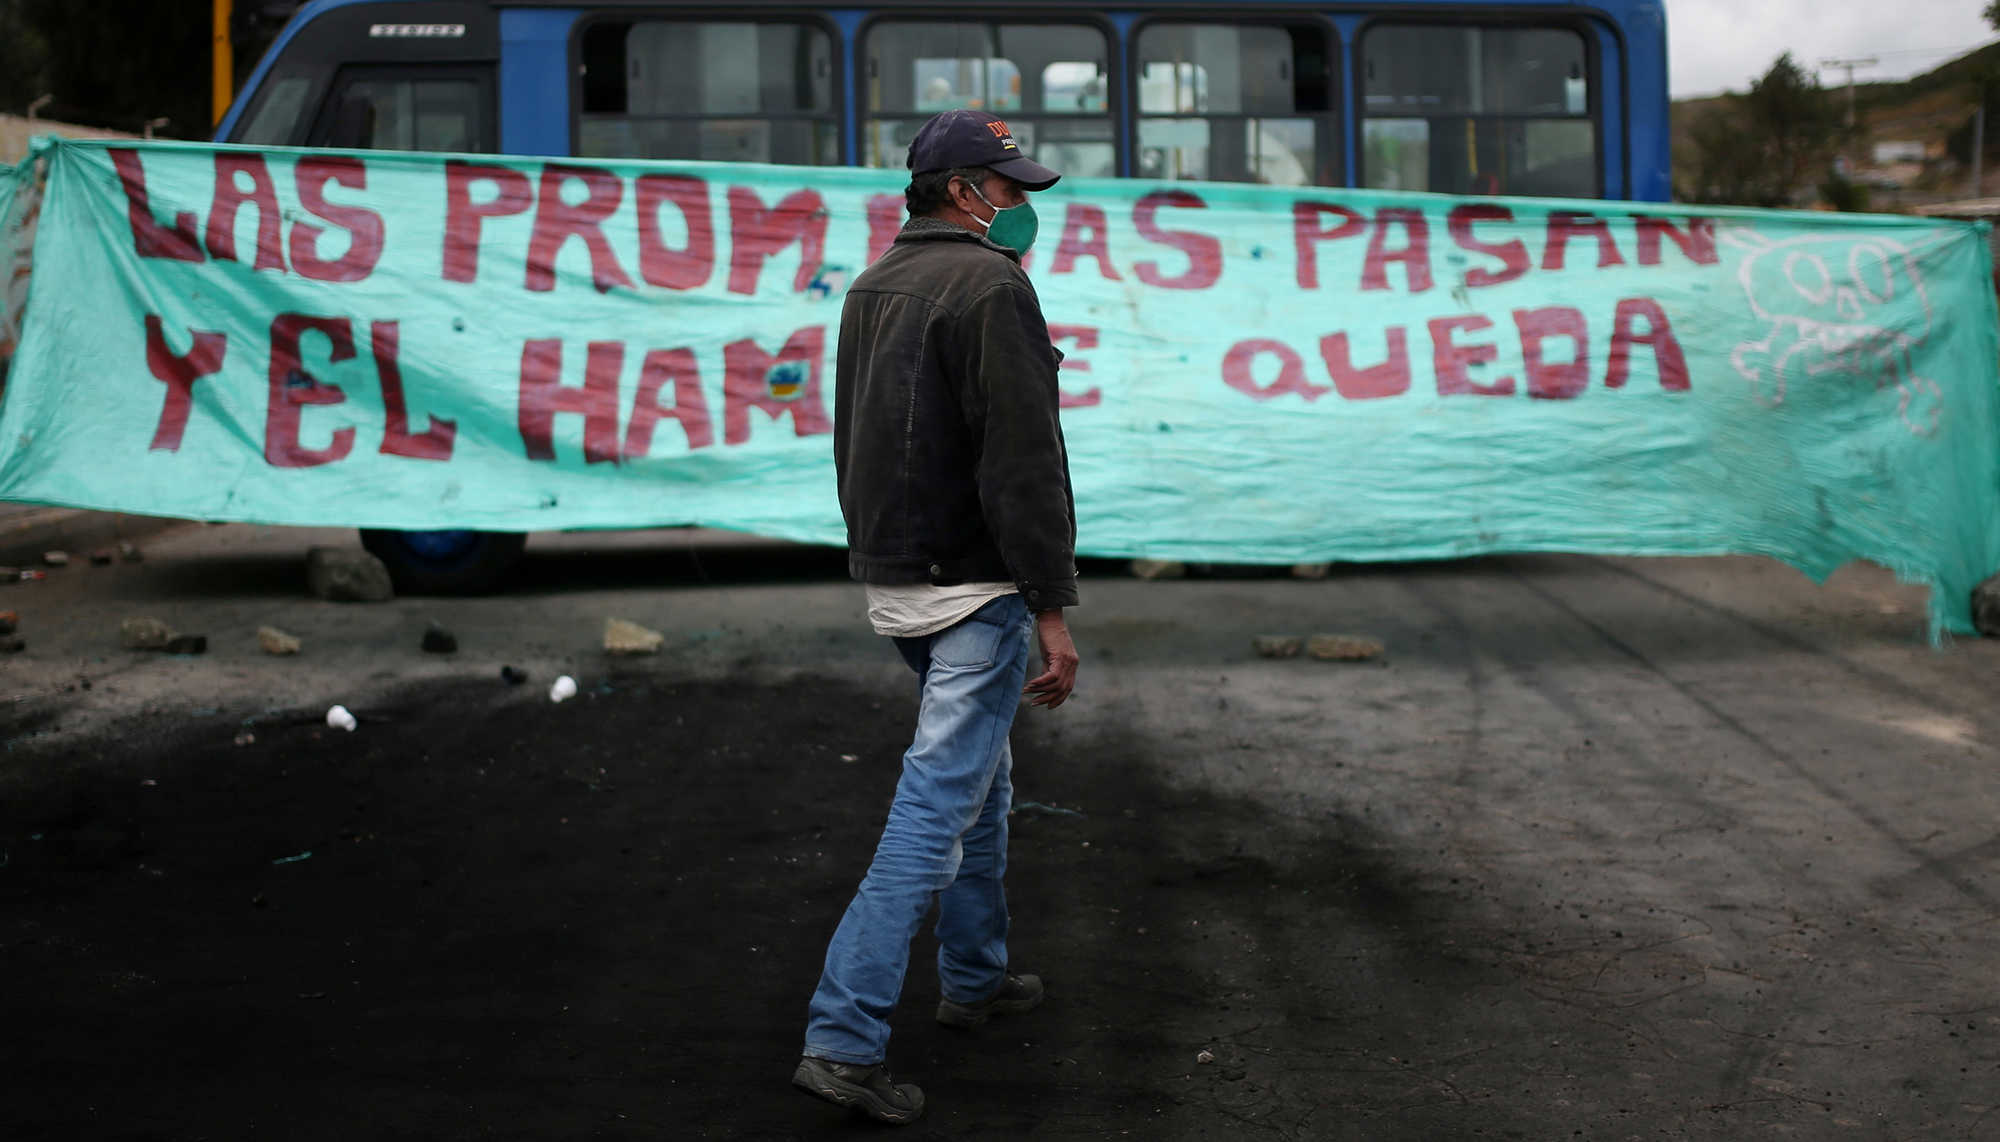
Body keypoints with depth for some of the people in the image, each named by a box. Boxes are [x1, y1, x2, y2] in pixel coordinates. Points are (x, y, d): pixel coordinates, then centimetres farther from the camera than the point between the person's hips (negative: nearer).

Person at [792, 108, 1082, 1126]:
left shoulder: (873, 286, 14)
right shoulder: (989, 285, -14)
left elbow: (855, 440, 21)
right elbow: (1022, 461, -20)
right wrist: (1051, 609, -18)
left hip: (889, 580, 10)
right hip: (972, 588, -9)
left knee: (980, 778, 24)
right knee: (938, 805, -8)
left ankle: (975, 976, 35)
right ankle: (843, 1037, -9)